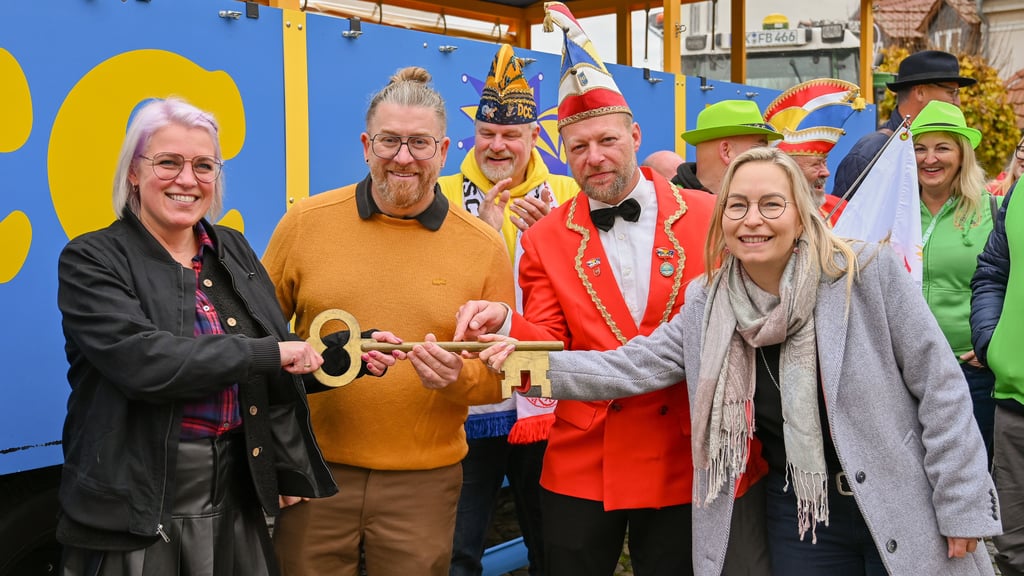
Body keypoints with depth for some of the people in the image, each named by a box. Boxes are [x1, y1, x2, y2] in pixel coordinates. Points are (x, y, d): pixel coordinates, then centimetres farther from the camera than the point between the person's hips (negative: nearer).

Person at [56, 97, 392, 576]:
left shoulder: (233, 250, 9)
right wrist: (268, 354, -18)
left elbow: (284, 372, 11)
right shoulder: (92, 261, -7)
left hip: (236, 499, 5)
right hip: (134, 506, -5)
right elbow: (141, 360, -23)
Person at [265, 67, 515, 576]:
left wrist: (458, 375, -17)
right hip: (313, 473, 1)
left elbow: (501, 375, 3)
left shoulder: (484, 246, -2)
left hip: (424, 480, 0)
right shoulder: (305, 222, -1)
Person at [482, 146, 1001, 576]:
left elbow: (939, 387, -9)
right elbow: (633, 366, -4)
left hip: (905, 515, -3)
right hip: (797, 515, 3)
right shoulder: (707, 302, -2)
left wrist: (963, 507, -9)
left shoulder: (870, 272, -13)